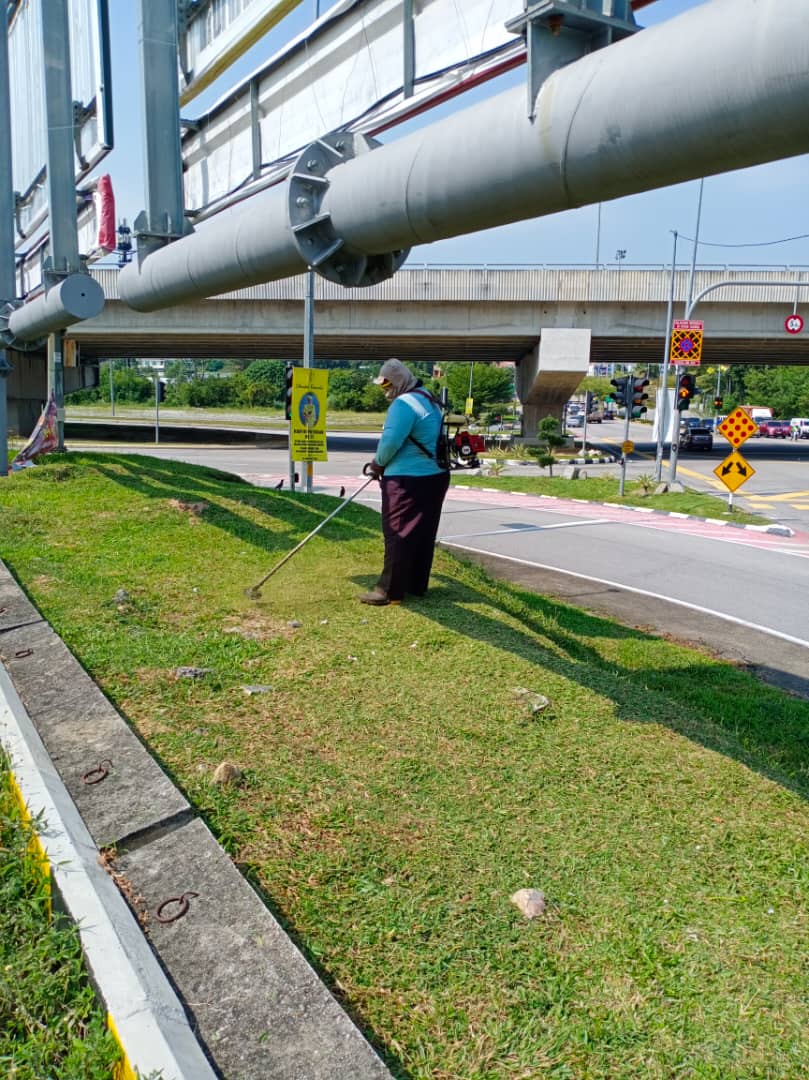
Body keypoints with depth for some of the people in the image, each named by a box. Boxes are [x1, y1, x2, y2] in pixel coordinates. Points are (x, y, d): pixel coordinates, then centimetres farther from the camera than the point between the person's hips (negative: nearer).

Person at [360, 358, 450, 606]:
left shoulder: (403, 403, -16)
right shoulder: (429, 399, 15)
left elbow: (390, 442, -21)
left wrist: (378, 463, 0)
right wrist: (383, 463, 13)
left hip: (408, 480, -10)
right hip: (436, 475, 10)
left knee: (398, 534, -3)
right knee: (424, 534, 14)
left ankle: (390, 590, 2)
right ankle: (417, 585, 24)